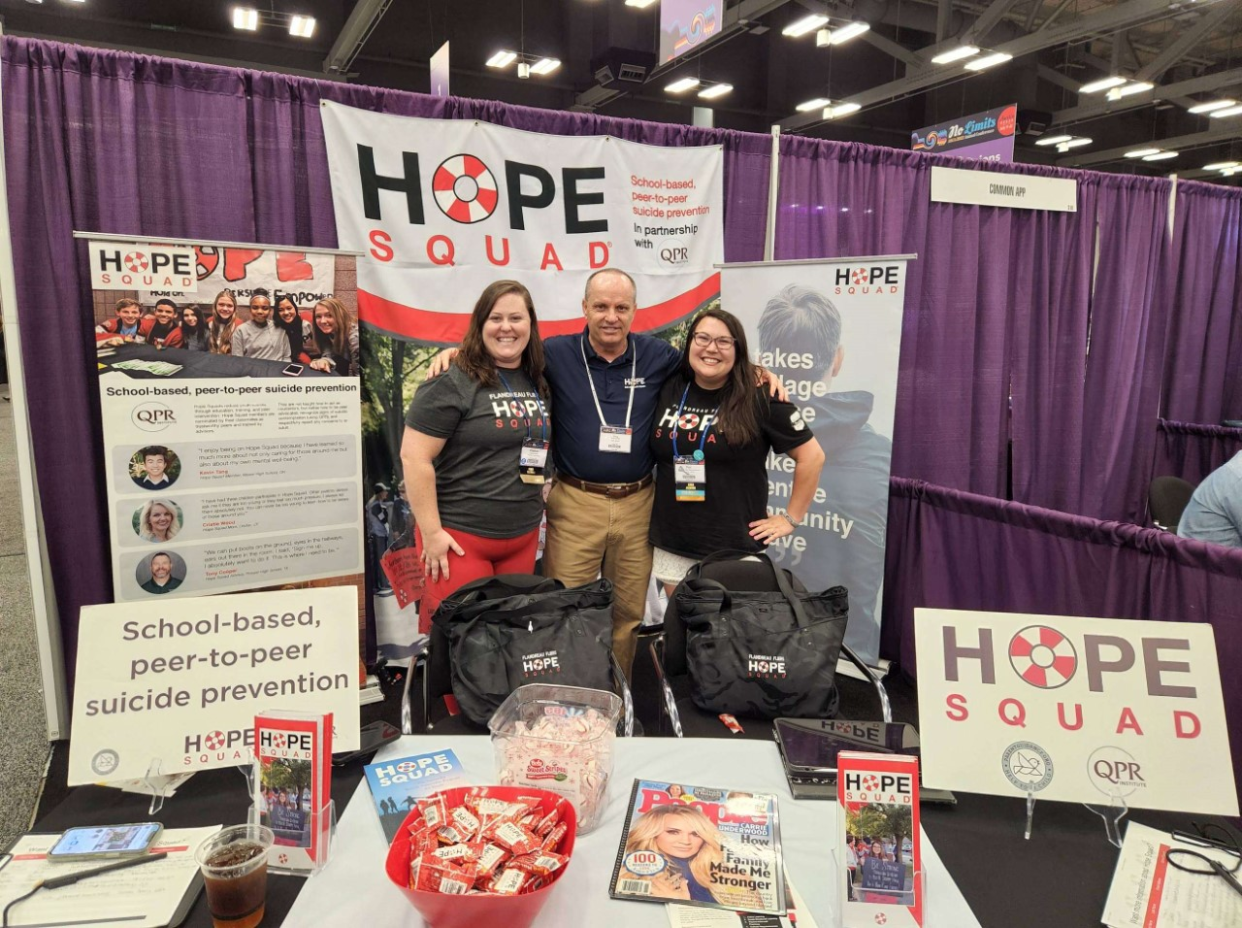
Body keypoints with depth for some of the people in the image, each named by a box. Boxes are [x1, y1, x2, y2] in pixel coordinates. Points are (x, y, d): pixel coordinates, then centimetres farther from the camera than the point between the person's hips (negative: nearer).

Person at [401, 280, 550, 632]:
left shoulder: (537, 382, 9)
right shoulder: (454, 382, -12)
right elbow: (414, 457, -15)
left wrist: (537, 505, 13)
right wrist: (431, 531, -16)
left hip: (523, 536, 6)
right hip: (459, 535, -6)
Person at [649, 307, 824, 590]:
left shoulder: (759, 398, -9)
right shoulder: (668, 390, 3)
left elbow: (811, 455, -5)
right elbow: (652, 451, 18)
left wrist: (791, 518, -3)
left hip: (734, 552, -4)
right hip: (671, 547, 4)